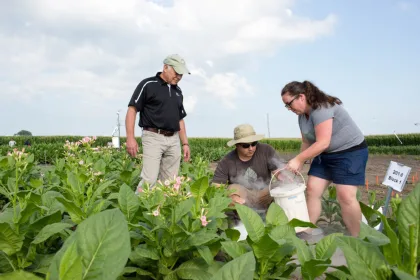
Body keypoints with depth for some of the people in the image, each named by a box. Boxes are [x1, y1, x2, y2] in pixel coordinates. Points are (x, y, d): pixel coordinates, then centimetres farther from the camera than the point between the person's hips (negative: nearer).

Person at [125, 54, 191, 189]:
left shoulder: (178, 91, 17)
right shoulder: (148, 84, -2)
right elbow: (132, 109, -7)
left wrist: (185, 143, 15)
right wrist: (130, 138, -16)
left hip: (173, 140, 6)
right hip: (153, 138, -6)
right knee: (149, 180, -13)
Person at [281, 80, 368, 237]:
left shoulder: (321, 108, -25)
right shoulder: (302, 115, 3)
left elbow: (322, 143, -30)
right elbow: (307, 142, 10)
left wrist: (298, 159, -25)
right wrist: (300, 164, 1)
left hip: (350, 151, -9)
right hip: (325, 154, 9)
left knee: (345, 195, -15)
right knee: (312, 190, 1)